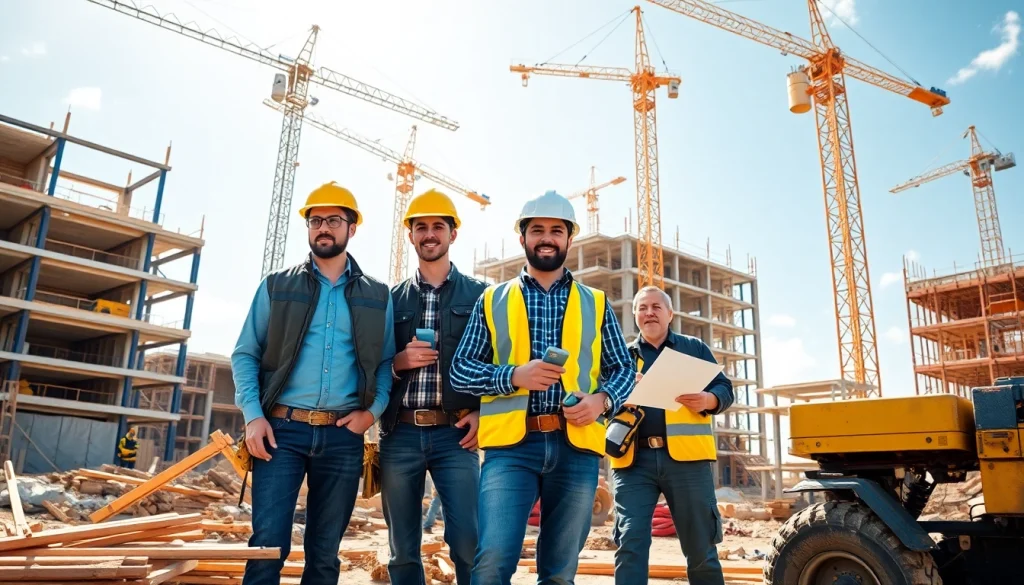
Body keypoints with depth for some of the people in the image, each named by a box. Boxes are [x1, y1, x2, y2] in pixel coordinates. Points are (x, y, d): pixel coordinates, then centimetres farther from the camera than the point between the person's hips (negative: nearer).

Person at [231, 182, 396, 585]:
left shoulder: (377, 296, 10)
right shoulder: (276, 287, 8)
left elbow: (386, 362, 11)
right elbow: (245, 354, 6)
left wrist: (373, 409, -6)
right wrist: (253, 415, -7)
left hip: (343, 436, 1)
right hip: (282, 430, -1)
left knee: (325, 552, 9)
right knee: (269, 544, -6)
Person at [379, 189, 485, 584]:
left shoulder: (479, 294, 8)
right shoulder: (392, 298, 12)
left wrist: (482, 412, -7)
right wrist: (398, 362, -8)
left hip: (454, 433, -2)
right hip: (400, 434, 2)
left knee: (468, 543, -9)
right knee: (403, 551, 8)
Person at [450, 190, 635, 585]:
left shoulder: (595, 304, 14)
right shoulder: (493, 300, 10)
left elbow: (623, 368, 13)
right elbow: (460, 370, 5)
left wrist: (602, 400, -9)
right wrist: (514, 376, -13)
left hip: (576, 446, 2)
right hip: (511, 445, -1)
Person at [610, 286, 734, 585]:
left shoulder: (694, 348, 15)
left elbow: (725, 389, 9)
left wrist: (708, 400, -13)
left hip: (685, 455, 0)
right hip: (634, 459, 1)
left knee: (700, 545, 6)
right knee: (630, 542, -6)